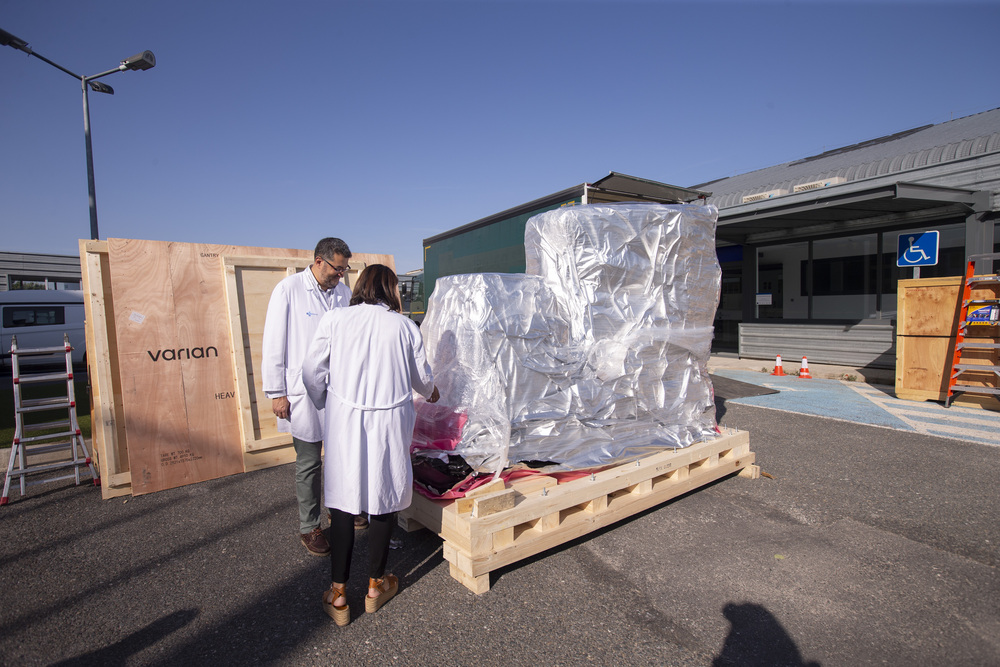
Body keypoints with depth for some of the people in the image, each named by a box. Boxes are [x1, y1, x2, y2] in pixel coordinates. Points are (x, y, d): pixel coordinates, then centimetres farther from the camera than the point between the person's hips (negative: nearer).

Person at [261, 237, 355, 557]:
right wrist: (276, 393, -8)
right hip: (305, 392, -4)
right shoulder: (289, 289, -8)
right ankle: (309, 527, 25)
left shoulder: (343, 292, 5)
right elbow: (272, 344, -7)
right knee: (309, 464, 7)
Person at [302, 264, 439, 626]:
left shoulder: (335, 319, 0)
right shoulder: (404, 325, 0)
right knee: (383, 499, 14)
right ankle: (376, 585, 30)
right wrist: (431, 392, 32)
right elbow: (422, 376, 9)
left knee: (342, 501, 12)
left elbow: (312, 371, 1)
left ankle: (338, 595, 23)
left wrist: (325, 405, 20)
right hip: (389, 422, 0)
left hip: (345, 420, 1)